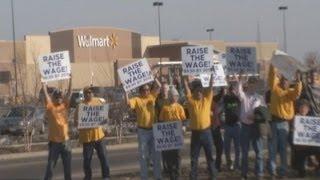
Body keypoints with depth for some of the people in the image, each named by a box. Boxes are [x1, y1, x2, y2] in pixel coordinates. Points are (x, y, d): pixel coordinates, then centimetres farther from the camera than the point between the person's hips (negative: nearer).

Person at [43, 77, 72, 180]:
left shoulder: (65, 105, 6)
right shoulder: (50, 107, -2)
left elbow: (69, 92, 3)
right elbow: (45, 92, -5)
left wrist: (70, 79, 1)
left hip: (65, 141, 3)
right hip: (54, 141, -3)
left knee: (67, 165, 10)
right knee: (51, 165, 1)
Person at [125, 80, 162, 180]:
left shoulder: (152, 96, 7)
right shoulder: (137, 100, -5)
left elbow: (159, 86, 4)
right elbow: (128, 103, -23)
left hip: (153, 130, 3)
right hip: (143, 131, -3)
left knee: (156, 155, 9)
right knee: (143, 156, 5)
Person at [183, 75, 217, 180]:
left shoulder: (207, 98, 4)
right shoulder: (191, 100, 1)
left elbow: (210, 86, -2)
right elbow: (186, 86, -4)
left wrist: (212, 74, -8)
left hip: (206, 132, 0)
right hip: (195, 133, 0)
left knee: (210, 156, 10)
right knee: (194, 157, 8)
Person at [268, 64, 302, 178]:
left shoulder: (291, 92, 7)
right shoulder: (275, 88, 6)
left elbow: (297, 93, -15)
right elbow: (272, 75, -4)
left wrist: (298, 81, -28)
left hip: (284, 123, 0)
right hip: (274, 122, 0)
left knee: (283, 148, 6)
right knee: (273, 148, 4)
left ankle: (283, 170, 12)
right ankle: (272, 170, 11)